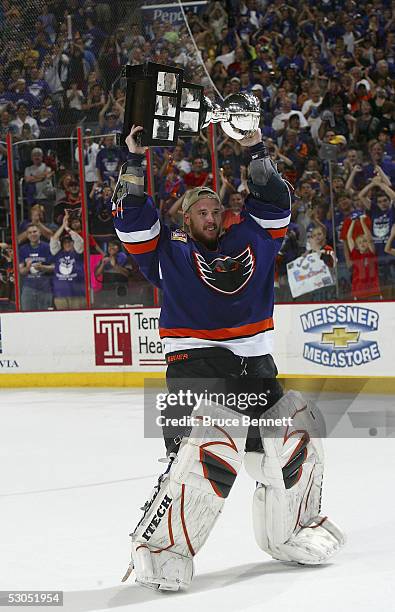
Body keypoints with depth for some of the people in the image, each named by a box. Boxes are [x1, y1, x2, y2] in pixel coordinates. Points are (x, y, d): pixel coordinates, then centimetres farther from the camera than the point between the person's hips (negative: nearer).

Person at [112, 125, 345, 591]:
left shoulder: (248, 242, 17)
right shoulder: (170, 252, 6)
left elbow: (273, 203, 19)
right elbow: (132, 221, -4)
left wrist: (256, 152, 10)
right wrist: (134, 162, -7)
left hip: (254, 368, 6)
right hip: (194, 365, -6)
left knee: (295, 443, 7)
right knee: (210, 450, -28)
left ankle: (288, 533, 30)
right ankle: (161, 546, -22)